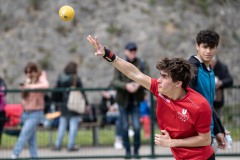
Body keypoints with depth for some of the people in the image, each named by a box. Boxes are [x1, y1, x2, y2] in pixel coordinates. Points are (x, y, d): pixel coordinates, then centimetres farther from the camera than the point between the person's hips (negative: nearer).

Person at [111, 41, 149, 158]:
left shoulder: (142, 64, 1)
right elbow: (114, 82, -9)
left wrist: (138, 85, -27)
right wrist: (126, 86, -27)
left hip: (136, 100, -1)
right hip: (123, 100, 1)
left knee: (137, 127, -9)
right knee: (125, 127, 4)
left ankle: (136, 151, 3)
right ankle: (127, 151, 16)